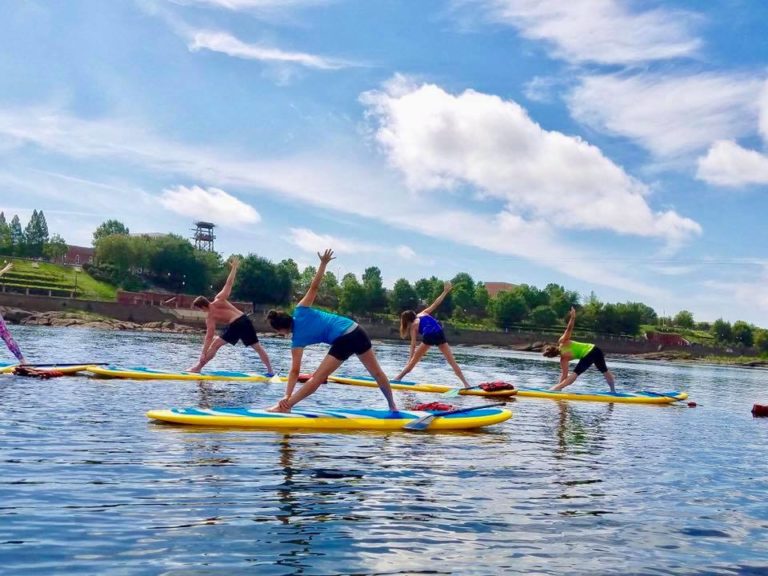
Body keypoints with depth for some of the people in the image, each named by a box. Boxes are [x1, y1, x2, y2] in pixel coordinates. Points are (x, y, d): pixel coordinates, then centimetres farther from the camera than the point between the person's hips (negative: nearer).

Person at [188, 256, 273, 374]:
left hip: (235, 326, -5)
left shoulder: (210, 317, 1)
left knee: (214, 345, 7)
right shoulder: (219, 299, 8)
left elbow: (209, 337, -3)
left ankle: (198, 367, 8)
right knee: (257, 347, 12)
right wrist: (234, 266, 15)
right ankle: (270, 371, 14)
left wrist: (204, 353, -1)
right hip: (245, 320, 5)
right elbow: (229, 283, 6)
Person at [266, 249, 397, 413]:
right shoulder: (300, 311, 11)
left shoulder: (297, 341, 0)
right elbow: (314, 287, 3)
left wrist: (287, 397, -7)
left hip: (343, 342, -7)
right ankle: (392, 406, 33)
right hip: (357, 331, 7)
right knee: (377, 373, 19)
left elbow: (295, 371, -5)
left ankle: (286, 407, -2)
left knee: (317, 378, 1)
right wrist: (323, 263, 6)